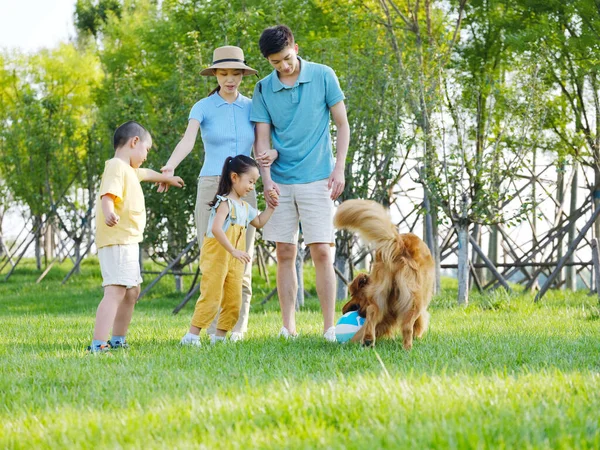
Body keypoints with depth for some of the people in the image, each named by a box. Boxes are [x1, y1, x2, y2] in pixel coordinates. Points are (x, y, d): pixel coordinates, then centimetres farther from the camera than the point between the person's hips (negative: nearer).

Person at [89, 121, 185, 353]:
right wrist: (109, 212, -50)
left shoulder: (130, 170, 22)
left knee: (132, 291, 22)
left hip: (129, 242, 11)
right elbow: (107, 194, -30)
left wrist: (167, 178, 65)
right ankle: (98, 344, -31)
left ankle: (118, 340, 35)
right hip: (116, 241, -11)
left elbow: (146, 174, 45)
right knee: (115, 290, -21)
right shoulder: (116, 166, -11)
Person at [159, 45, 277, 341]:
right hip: (211, 187, -2)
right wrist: (170, 167, -37)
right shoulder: (203, 108, -1)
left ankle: (238, 328, 4)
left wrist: (272, 154, -17)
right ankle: (214, 328, -3)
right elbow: (187, 140, -18)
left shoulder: (251, 107, 9)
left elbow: (264, 144, 9)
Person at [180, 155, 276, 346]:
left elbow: (259, 222, 32)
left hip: (234, 263, 9)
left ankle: (219, 336, 14)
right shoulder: (225, 203, -13)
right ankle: (192, 336, -9)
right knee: (211, 298, -12)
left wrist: (271, 206, 19)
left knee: (234, 302, 7)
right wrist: (233, 251, -31)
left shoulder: (245, 207, 15)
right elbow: (216, 229, -26)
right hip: (217, 258, -9)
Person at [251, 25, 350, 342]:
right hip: (281, 183, 3)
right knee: (285, 253, 3)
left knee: (321, 252, -7)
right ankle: (288, 326, 7)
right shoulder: (264, 89, 4)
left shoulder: (323, 77, -1)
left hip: (317, 179, -3)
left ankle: (329, 326, -4)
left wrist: (339, 169, -4)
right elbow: (262, 138, 4)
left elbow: (342, 125, 3)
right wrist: (266, 178, -9)